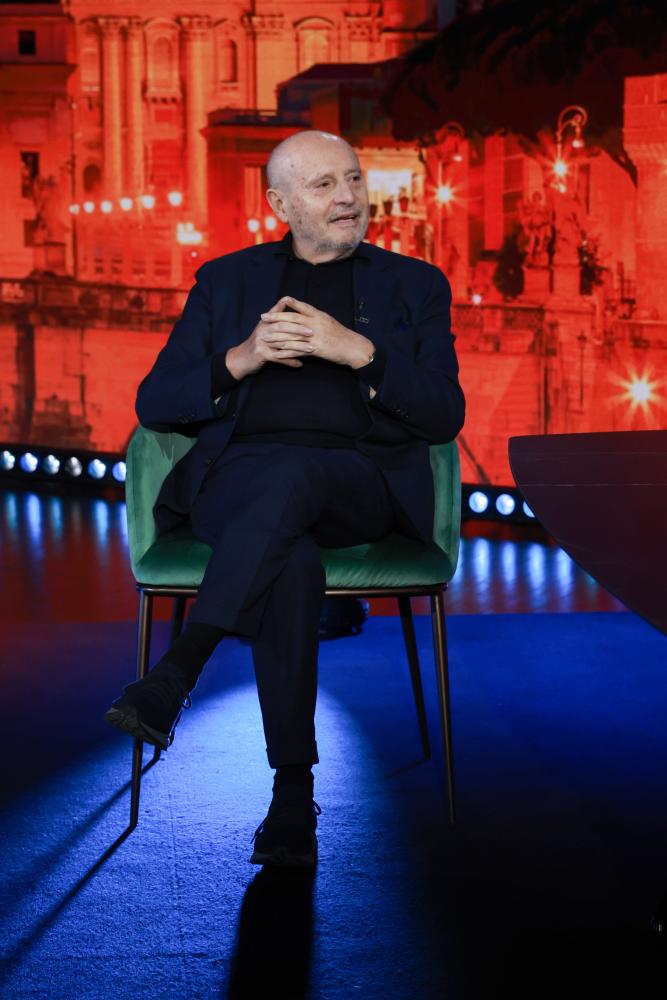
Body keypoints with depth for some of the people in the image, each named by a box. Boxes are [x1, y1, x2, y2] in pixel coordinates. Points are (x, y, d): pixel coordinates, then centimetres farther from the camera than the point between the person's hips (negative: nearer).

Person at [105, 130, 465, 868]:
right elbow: (154, 404, 12)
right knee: (294, 564, -35)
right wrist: (239, 360, -6)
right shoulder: (226, 281, 20)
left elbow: (444, 415, 6)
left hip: (360, 485, 0)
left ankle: (173, 677, -39)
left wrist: (359, 350, -9)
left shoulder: (414, 286, 18)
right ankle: (293, 796, -32)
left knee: (294, 472, -38)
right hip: (238, 480, 1)